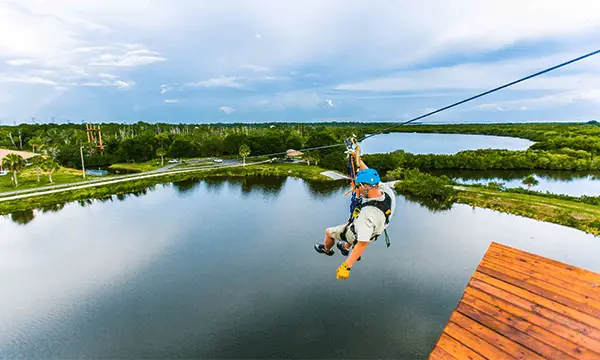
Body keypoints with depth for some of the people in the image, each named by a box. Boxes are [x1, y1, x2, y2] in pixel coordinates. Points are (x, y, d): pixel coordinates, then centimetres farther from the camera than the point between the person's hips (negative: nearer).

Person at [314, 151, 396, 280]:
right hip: (374, 229, 6)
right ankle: (346, 248, 62)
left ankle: (326, 249, 52)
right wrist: (359, 160, -1)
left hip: (356, 235, -6)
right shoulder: (386, 189, -27)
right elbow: (370, 176, -6)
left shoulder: (367, 214, -47)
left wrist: (346, 266, -39)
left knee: (328, 231, 19)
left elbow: (363, 243, -43)